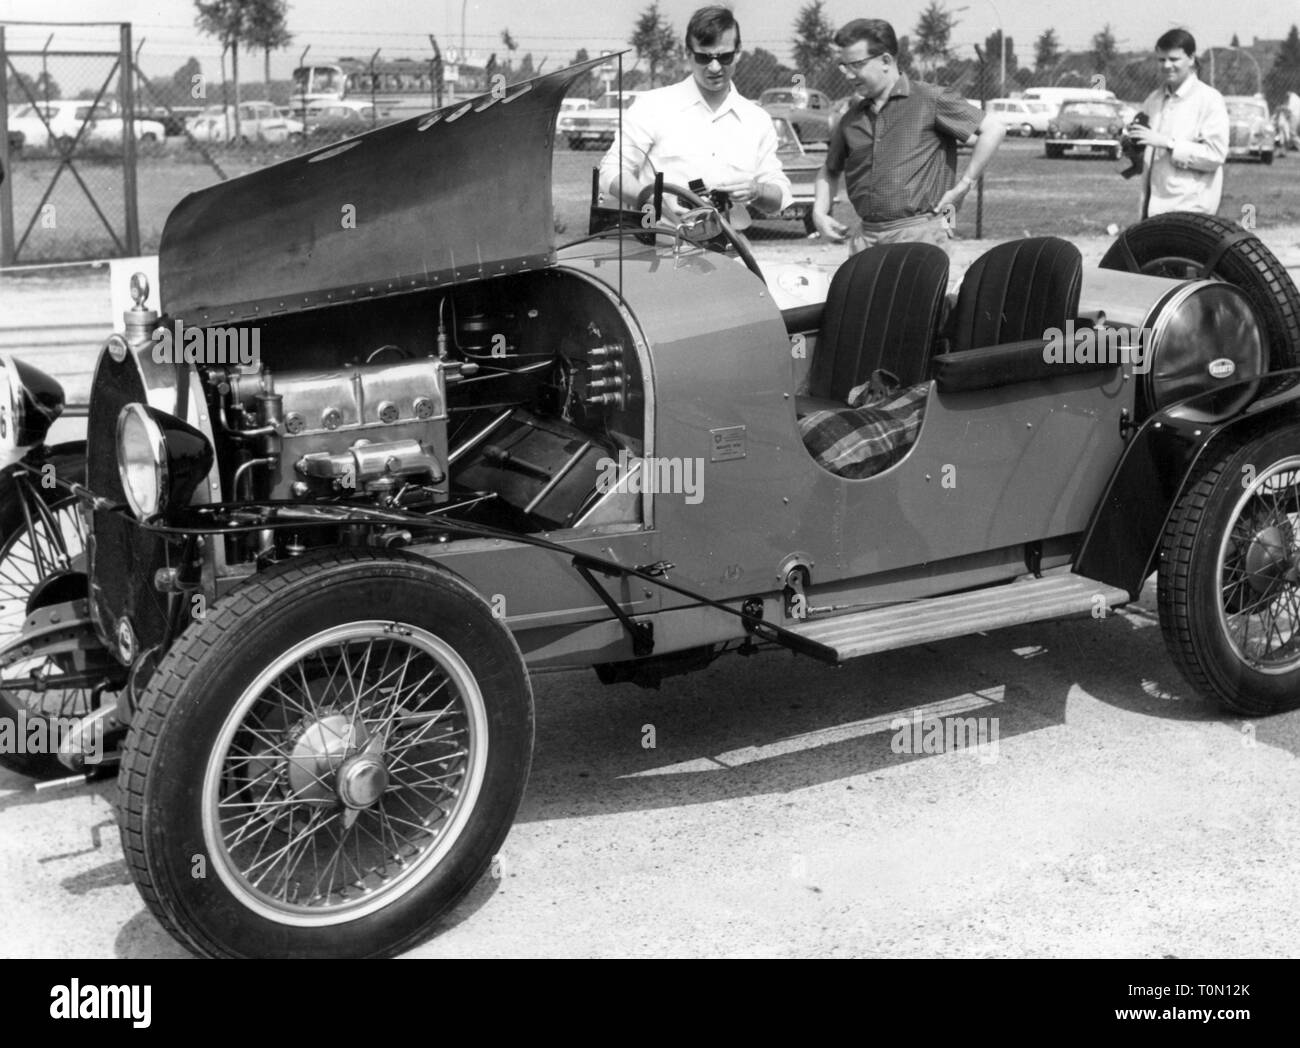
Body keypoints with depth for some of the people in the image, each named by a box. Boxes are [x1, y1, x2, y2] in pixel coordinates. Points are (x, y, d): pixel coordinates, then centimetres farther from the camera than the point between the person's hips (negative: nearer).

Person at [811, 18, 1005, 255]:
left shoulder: (929, 100, -2)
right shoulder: (853, 116, 13)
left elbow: (993, 128, -4)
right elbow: (829, 171, 27)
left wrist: (963, 185, -6)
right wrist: (819, 213, 10)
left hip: (918, 234, -5)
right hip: (865, 234, 5)